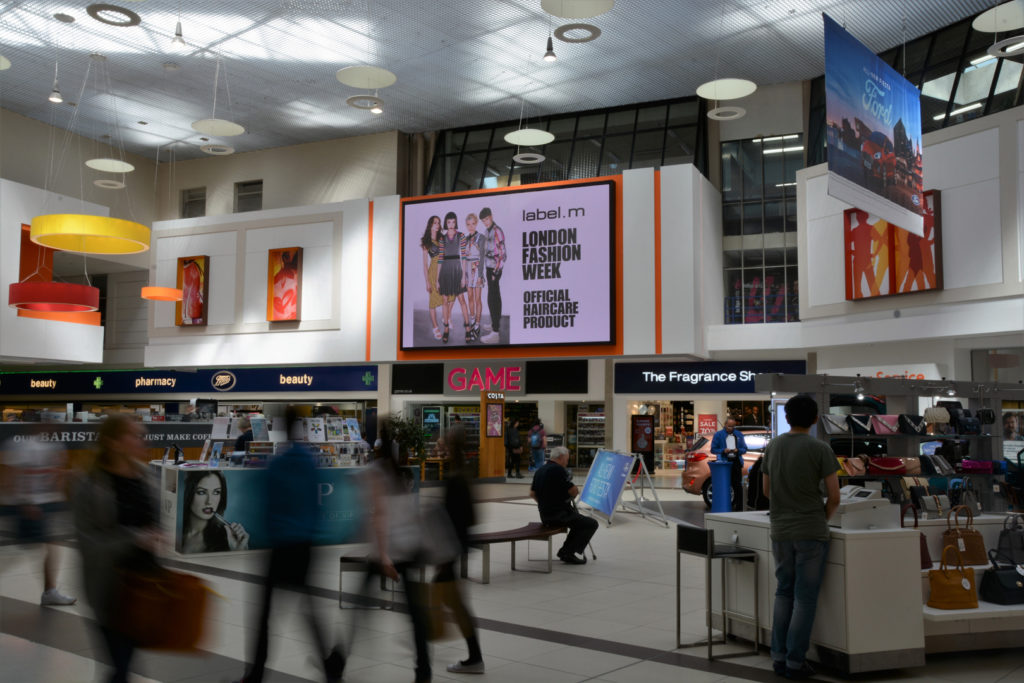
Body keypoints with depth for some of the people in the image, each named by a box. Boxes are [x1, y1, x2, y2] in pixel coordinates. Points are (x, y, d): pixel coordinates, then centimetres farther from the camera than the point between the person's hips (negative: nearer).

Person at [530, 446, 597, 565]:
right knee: (591, 524, 2)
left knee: (579, 522, 27)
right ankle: (572, 553, -3)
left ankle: (565, 551, 19)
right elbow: (574, 492, -16)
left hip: (544, 516, 9)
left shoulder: (539, 471, 8)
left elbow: (532, 494, 15)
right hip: (559, 515, -9)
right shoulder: (559, 470, -17)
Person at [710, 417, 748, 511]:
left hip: (736, 462, 2)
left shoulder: (739, 434, 13)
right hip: (724, 462, -2)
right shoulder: (718, 435, 5)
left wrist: (738, 450, -9)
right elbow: (713, 449, 3)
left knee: (738, 486, 1)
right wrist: (723, 451, -14)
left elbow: (744, 449, 13)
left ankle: (738, 507, 5)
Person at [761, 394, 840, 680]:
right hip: (811, 532, -4)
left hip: (780, 531, 5)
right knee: (805, 597, 2)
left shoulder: (773, 446, 7)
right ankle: (795, 661, 4)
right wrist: (824, 517, 10)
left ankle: (779, 656, 14)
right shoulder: (820, 449, -9)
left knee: (784, 592, 14)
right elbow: (834, 495, -8)